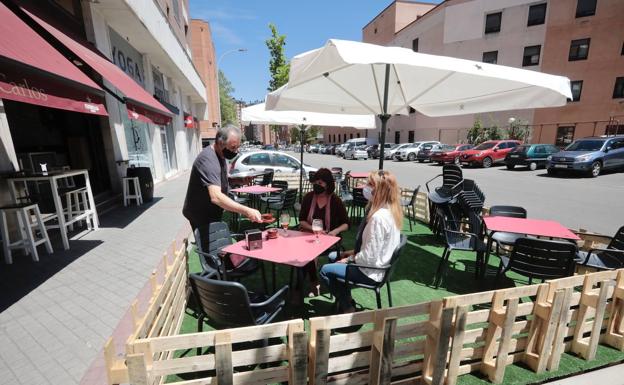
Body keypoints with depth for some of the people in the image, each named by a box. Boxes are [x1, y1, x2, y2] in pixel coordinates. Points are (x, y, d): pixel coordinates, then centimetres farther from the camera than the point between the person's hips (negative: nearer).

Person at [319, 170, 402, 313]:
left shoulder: (379, 217, -32)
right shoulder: (392, 210, -2)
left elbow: (369, 258, -28)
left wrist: (350, 259, -11)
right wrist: (354, 252, 5)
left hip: (371, 272, -9)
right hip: (380, 264, 9)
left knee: (325, 271, 2)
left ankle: (347, 307, 16)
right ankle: (346, 300, 26)